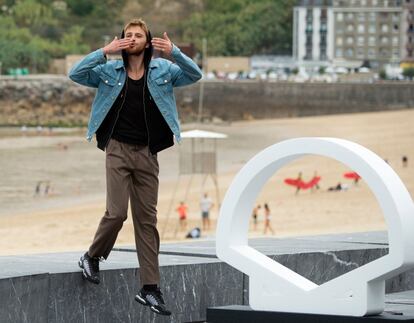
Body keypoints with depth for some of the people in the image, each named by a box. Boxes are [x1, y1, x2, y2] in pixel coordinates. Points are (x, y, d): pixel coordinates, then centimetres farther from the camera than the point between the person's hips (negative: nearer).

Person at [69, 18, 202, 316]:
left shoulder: (162, 70, 5)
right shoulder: (109, 71, 2)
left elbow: (195, 75, -4)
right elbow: (75, 74, -8)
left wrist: (174, 53, -20)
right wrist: (104, 52, -20)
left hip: (147, 153, 2)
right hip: (118, 149, -2)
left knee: (147, 219, 4)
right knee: (116, 213, -13)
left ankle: (150, 289, 6)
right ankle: (92, 258, 16)